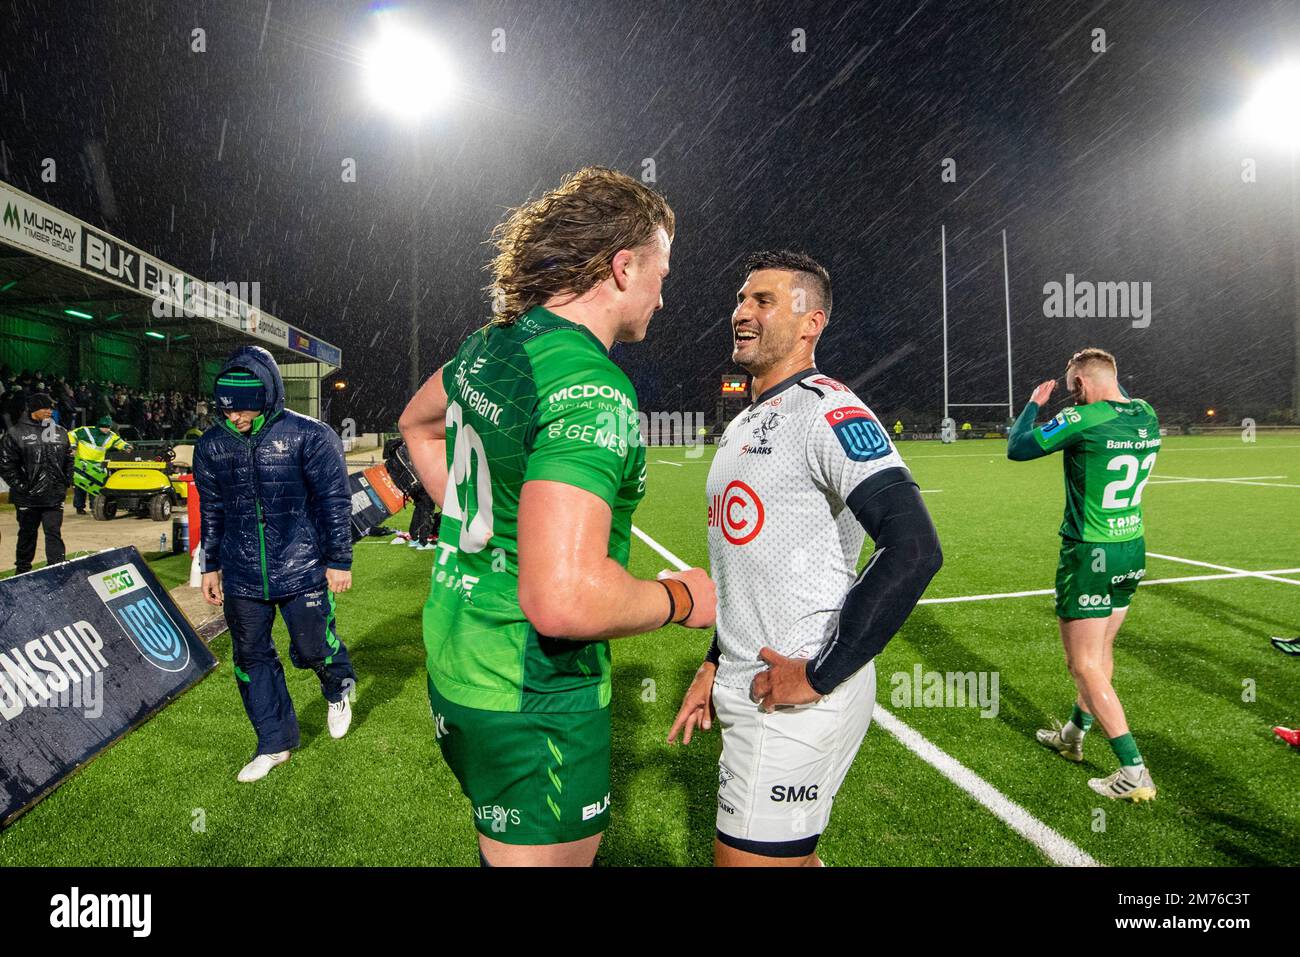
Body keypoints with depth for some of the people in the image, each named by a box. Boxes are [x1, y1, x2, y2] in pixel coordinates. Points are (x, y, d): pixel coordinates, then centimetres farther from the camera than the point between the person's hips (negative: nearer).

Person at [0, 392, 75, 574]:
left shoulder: (61, 432, 9)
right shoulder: (16, 432, -4)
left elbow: (69, 460, 16)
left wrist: (65, 483, 6)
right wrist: (19, 486, -9)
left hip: (54, 497, 2)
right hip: (27, 497, -2)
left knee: (54, 532, -2)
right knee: (27, 534, 13)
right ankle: (22, 569, 27)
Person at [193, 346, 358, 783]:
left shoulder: (309, 435, -9)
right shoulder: (212, 445, 4)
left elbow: (334, 501, -6)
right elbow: (211, 510, 15)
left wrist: (339, 560, -6)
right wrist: (210, 566, 16)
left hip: (302, 571, -4)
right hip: (241, 578, 5)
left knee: (312, 648, 1)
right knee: (252, 658, 10)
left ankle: (339, 688, 37)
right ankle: (274, 743, 27)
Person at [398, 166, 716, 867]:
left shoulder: (488, 347, 2)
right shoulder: (592, 390, -26)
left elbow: (417, 423, 25)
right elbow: (564, 601, -36)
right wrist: (680, 598, -18)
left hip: (456, 660, 9)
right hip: (533, 700, -9)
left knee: (506, 845, 29)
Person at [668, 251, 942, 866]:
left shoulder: (827, 412, -15)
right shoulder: (742, 426, 15)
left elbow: (914, 550, -26)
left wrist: (819, 676, -21)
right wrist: (715, 665, 18)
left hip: (796, 700, -9)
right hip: (747, 689, 9)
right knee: (791, 857, 22)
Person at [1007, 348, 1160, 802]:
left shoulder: (1083, 419, -19)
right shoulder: (1147, 415, 3)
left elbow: (1017, 447, -10)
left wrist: (1034, 402, 5)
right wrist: (1114, 383, 22)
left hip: (1090, 555, -8)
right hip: (1133, 550, 8)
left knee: (1085, 666, 0)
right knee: (1100, 652, 21)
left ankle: (1134, 773, 0)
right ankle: (1073, 735, 39)